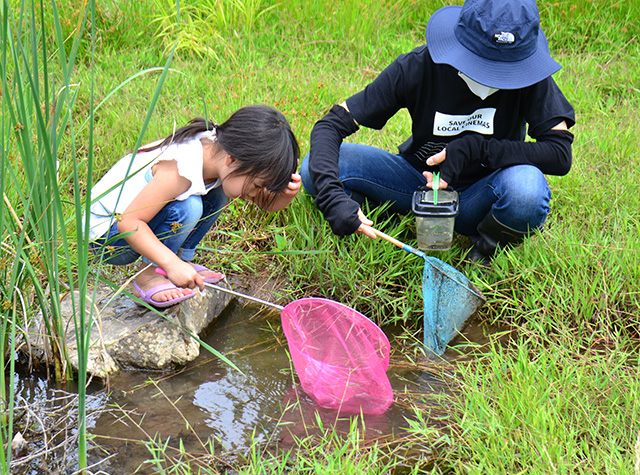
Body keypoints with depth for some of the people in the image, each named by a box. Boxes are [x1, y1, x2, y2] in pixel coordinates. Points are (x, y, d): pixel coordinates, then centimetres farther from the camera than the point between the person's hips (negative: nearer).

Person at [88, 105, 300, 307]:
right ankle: (147, 277, -13)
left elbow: (269, 203, -2)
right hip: (106, 234, -8)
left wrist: (287, 192, -24)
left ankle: (182, 257, 7)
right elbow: (128, 222, -36)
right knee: (186, 208, -30)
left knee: (216, 195, 1)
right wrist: (171, 263, -42)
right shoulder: (180, 171, -35)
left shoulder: (218, 150, -10)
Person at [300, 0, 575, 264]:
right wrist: (332, 197, -38)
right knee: (314, 169, -22)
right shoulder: (417, 67, -20)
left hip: (476, 200, 0)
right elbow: (330, 125, -20)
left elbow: (560, 155, -22)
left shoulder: (529, 76, -20)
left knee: (527, 186, -37)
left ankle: (484, 253, -4)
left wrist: (476, 148, -30)